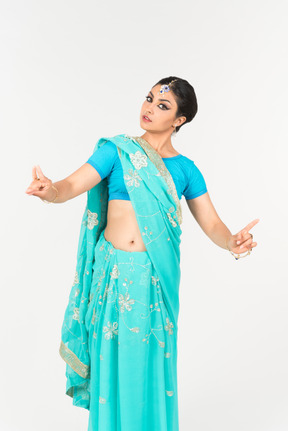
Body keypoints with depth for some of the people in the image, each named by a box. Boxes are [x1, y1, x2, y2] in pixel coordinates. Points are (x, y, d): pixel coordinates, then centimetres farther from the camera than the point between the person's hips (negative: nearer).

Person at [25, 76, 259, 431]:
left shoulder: (184, 169, 5)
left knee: (151, 361, 9)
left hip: (156, 275, 1)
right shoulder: (117, 151, 1)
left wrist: (233, 242, -17)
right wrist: (50, 191, -33)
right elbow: (73, 185, -10)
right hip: (114, 269, -1)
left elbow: (211, 223, 4)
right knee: (113, 359, 8)